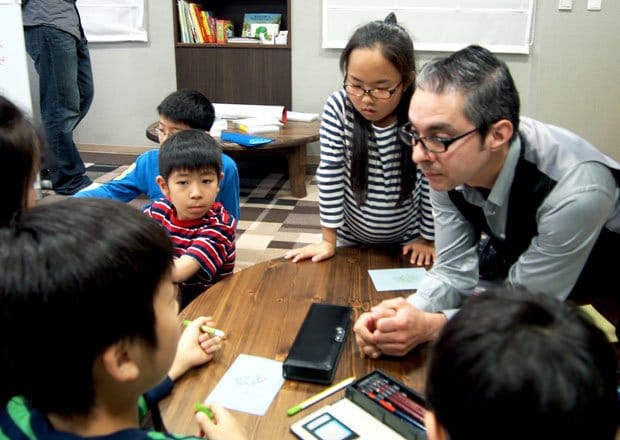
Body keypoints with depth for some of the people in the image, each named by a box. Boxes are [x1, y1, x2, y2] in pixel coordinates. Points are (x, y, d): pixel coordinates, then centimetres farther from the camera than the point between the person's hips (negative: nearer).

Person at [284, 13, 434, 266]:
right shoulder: (337, 108, -22)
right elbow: (330, 173, -17)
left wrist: (428, 239, -6)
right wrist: (329, 240, -13)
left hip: (407, 241, 0)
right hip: (351, 238, 1)